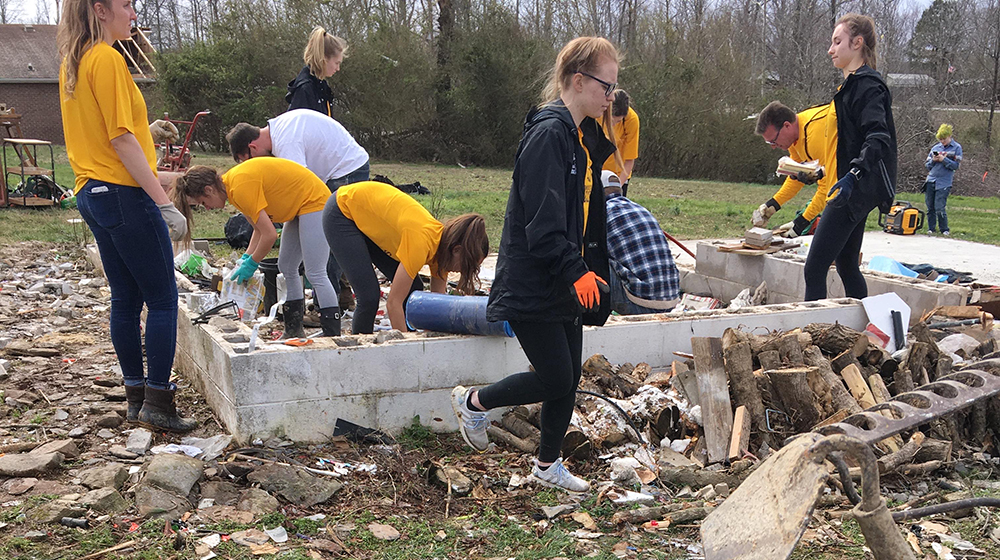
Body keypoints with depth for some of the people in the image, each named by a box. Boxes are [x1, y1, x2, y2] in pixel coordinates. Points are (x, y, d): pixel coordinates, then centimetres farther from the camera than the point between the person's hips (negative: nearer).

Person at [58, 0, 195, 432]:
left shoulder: (72, 62, 15)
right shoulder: (106, 59, -14)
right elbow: (121, 139, -19)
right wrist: (164, 203, -19)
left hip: (91, 192, 10)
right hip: (122, 193, -9)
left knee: (125, 299, 13)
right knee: (163, 300, -3)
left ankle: (137, 396, 18)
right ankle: (157, 403, -2)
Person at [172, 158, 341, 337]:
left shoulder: (241, 187, -26)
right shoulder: (231, 184, 4)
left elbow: (270, 235, -25)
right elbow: (260, 229, 8)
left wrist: (251, 264, -13)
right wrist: (246, 258, -2)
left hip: (314, 201, -10)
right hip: (299, 207, 10)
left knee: (315, 273, -14)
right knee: (287, 268, 13)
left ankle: (333, 337, -13)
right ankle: (294, 332, 20)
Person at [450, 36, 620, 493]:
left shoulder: (586, 137, 12)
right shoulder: (548, 133, -18)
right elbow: (542, 219, -24)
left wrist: (593, 271, 14)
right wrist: (575, 271, -25)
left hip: (565, 282, 9)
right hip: (533, 283, -9)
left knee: (569, 377, 12)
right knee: (555, 379, -3)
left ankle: (548, 465, 30)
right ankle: (473, 402, 20)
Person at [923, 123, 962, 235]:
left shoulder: (956, 148, 3)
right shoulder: (935, 148, 13)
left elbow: (956, 165, -5)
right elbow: (928, 166, 14)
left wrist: (943, 159, -13)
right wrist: (933, 160, -6)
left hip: (944, 183, -4)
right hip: (931, 181, 4)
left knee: (939, 208, -10)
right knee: (930, 207, 5)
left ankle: (945, 230, 4)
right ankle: (931, 229, 16)